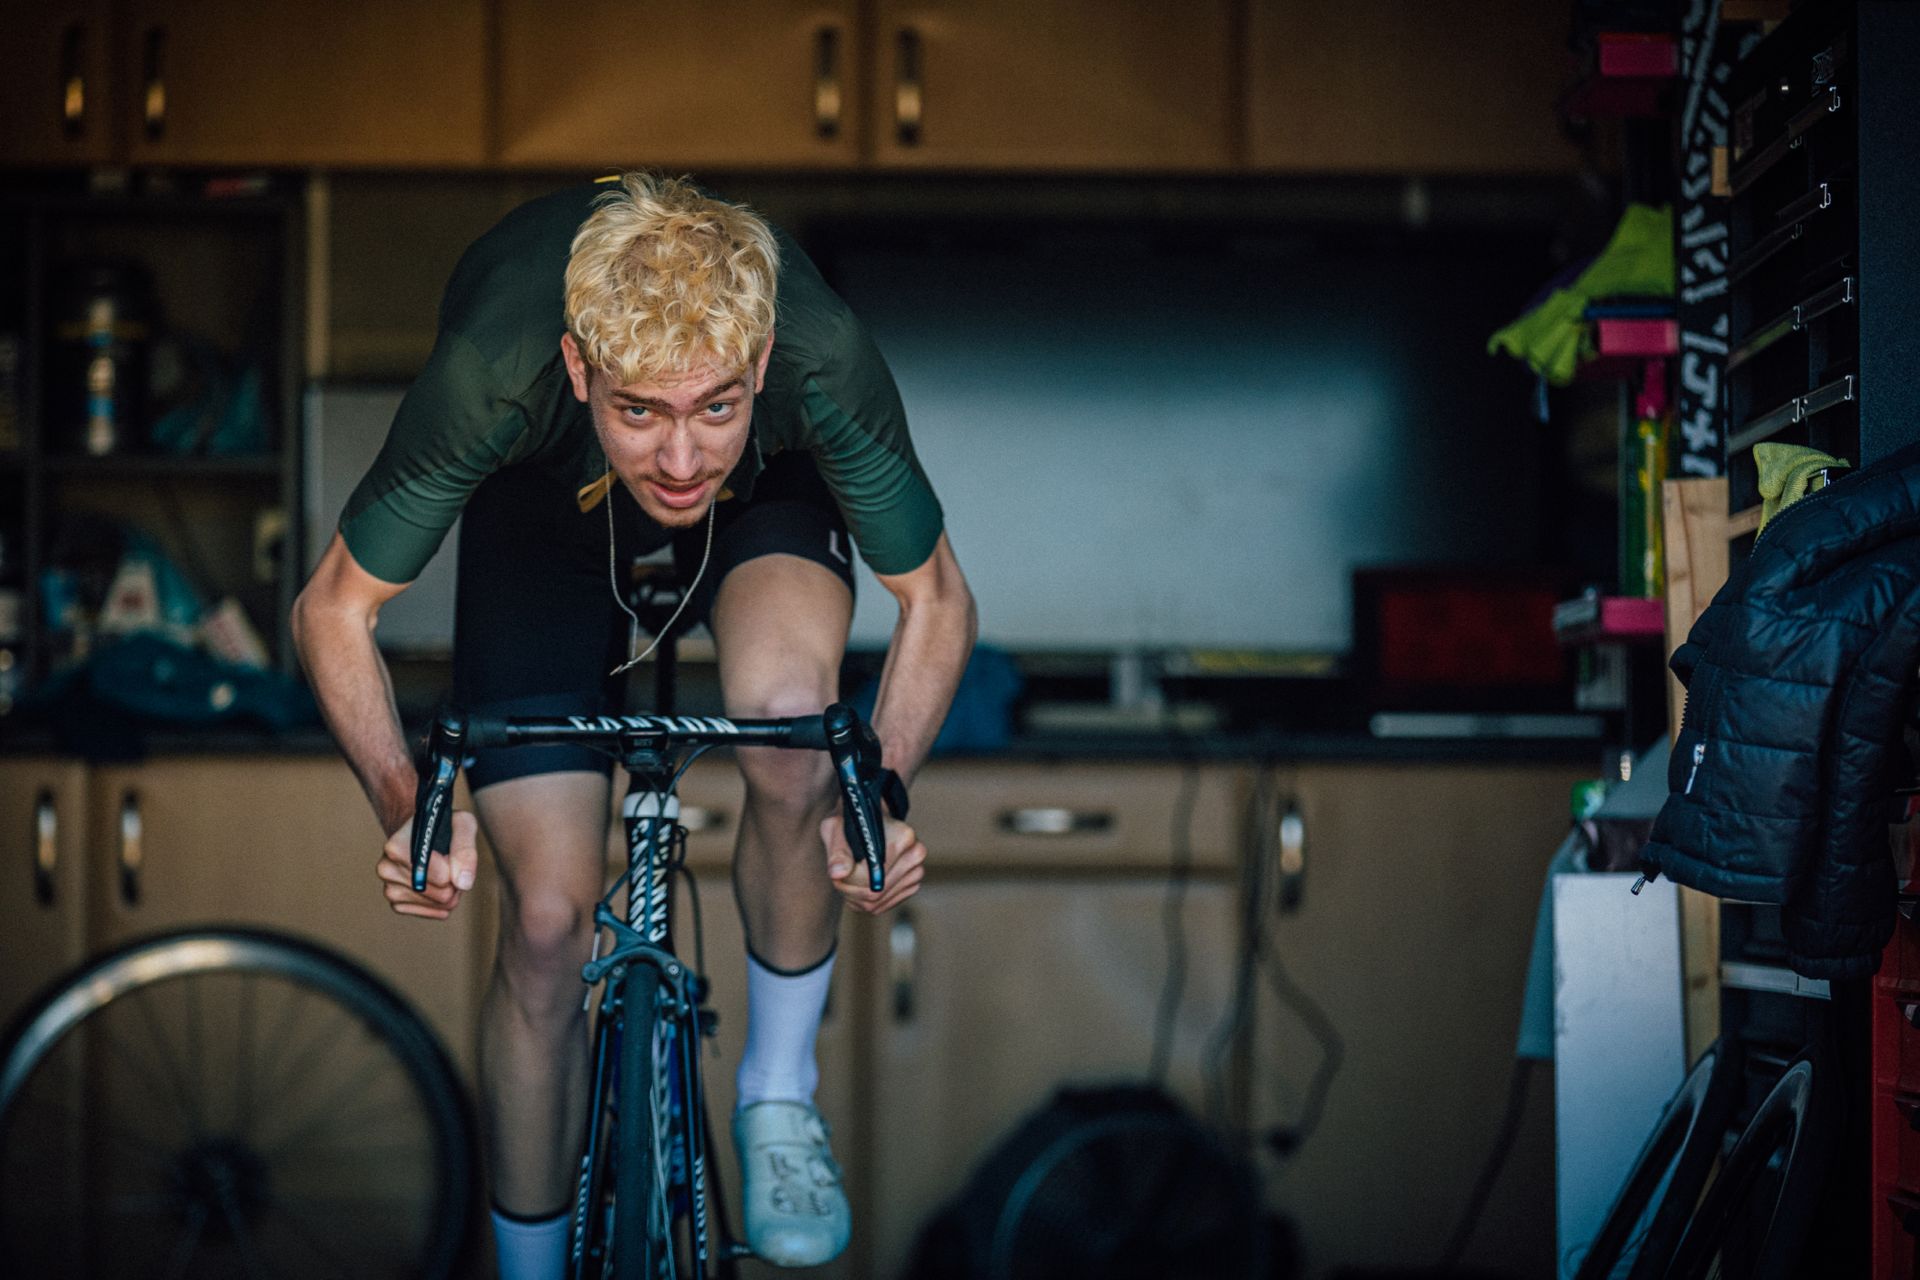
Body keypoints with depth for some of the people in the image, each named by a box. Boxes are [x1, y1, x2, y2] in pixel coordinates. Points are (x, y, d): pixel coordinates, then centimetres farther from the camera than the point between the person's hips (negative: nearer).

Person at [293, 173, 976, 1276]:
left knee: (791, 732, -32)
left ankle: (780, 1097, -7)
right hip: (543, 504, 0)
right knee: (548, 919, -7)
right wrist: (405, 806, -38)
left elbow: (937, 599, -21)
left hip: (766, 494, 0)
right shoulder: (493, 377, -40)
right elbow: (335, 608, -23)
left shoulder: (823, 361, -39)